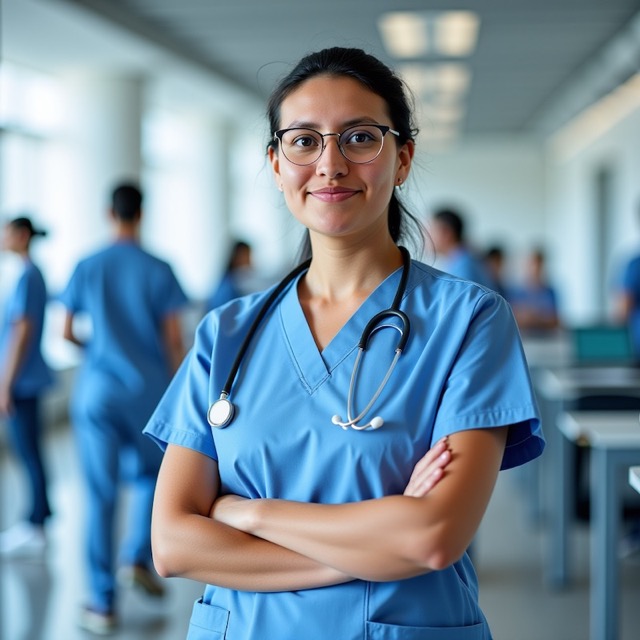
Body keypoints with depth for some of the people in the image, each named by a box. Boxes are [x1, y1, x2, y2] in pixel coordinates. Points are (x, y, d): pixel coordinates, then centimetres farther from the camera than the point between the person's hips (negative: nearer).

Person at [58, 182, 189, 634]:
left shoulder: (87, 268, 1)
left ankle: (103, 602, 5)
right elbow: (174, 339, -4)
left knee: (102, 494, 3)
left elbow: (67, 331, 7)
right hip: (149, 392, -1)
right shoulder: (159, 271, -4)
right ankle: (137, 557, 9)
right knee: (150, 476, 24)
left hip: (97, 391, 1)